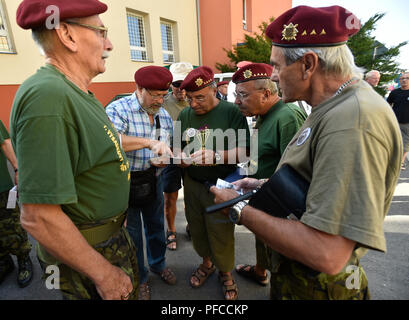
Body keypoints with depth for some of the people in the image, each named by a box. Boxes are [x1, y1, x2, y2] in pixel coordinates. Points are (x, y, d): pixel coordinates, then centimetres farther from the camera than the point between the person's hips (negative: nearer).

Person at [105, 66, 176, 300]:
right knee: (132, 232, 13)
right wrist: (148, 142, -37)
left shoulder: (164, 115, 4)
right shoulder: (118, 109, -14)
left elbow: (170, 147, 10)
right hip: (126, 182, -4)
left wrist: (164, 160, -12)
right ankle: (139, 278, 37)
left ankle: (158, 263, 47)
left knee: (156, 225, 20)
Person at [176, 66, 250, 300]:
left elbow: (244, 151, -15)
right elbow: (178, 148, 11)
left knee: (221, 234, 7)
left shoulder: (232, 112, -10)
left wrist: (216, 156, -28)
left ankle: (226, 272, 36)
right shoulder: (185, 115, 5)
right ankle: (206, 263, 45)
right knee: (197, 229, 17)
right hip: (192, 184, 5)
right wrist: (181, 156, -11)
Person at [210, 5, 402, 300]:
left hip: (317, 285, -8)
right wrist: (263, 186, 5)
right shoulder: (333, 109, 4)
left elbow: (326, 254, -35)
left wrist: (239, 210, -25)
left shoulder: (352, 124, -31)